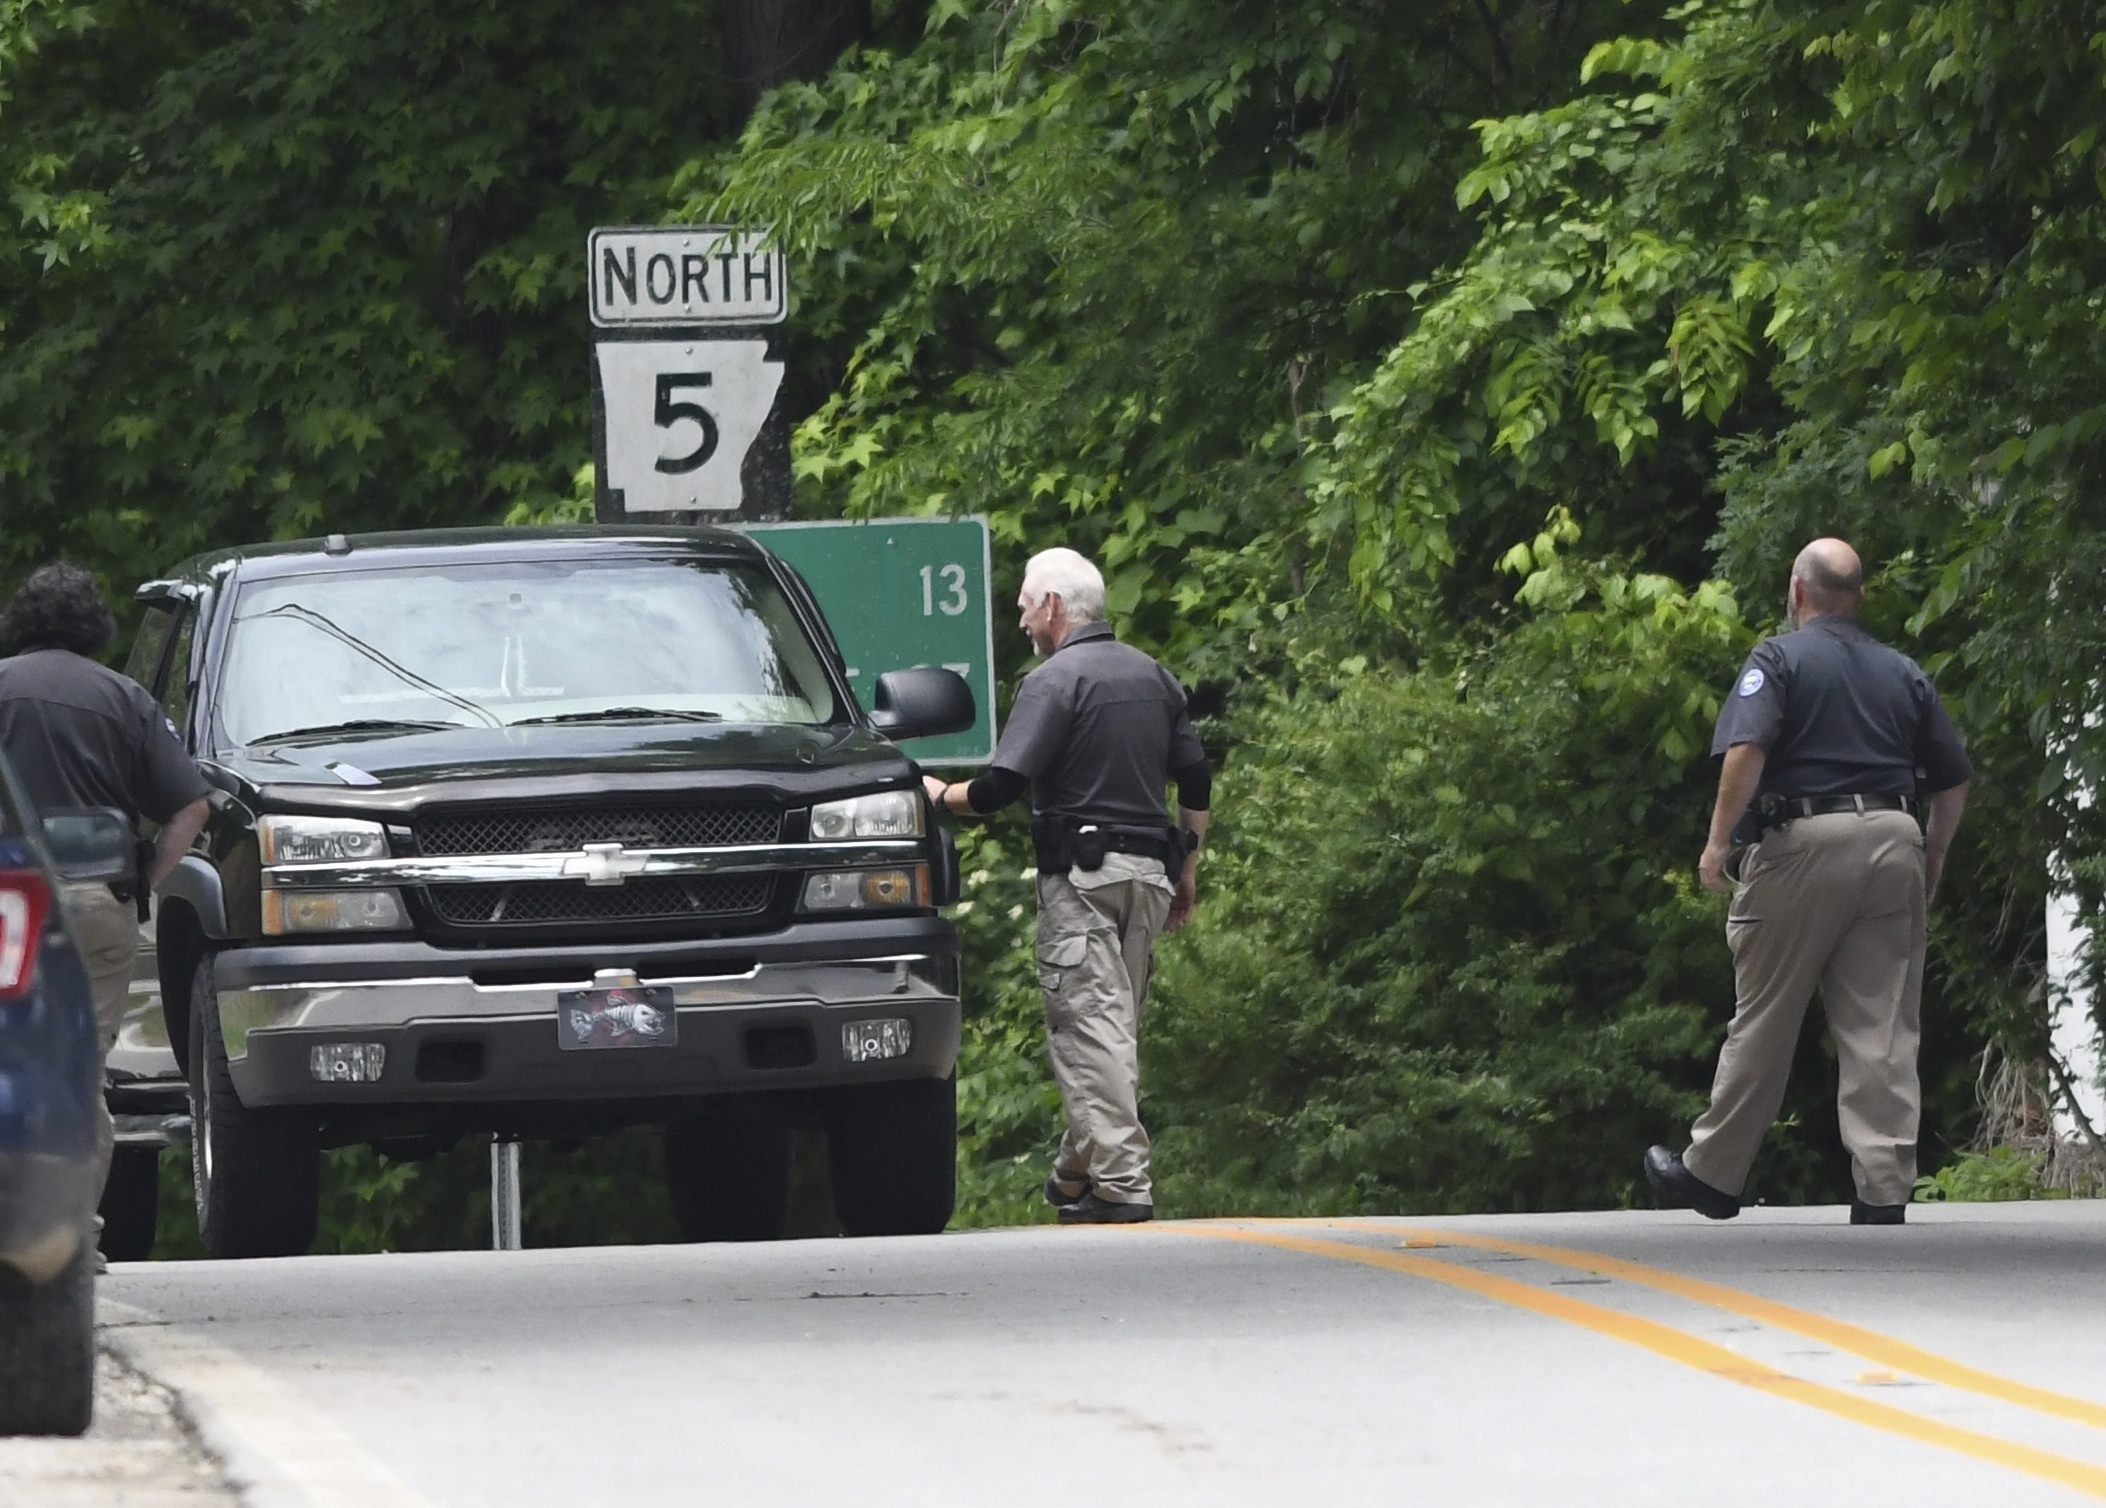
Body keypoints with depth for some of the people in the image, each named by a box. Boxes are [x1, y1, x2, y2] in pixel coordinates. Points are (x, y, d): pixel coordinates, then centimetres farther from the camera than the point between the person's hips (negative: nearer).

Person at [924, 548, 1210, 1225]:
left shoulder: (1055, 681, -9)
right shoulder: (1154, 678, 14)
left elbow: (1002, 785, -14)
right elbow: (1196, 782, 15)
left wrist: (942, 794, 5)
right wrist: (1186, 870, 22)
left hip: (1082, 873, -7)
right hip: (1149, 869, 7)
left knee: (1088, 1024, -9)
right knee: (1118, 1023, 12)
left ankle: (1121, 1181, -18)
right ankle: (1077, 1173, 18)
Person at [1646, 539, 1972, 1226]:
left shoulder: (1779, 659, 0)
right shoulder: (1904, 673, 16)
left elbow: (1746, 750, -16)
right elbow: (1954, 778, 16)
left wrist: (1720, 840, -10)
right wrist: (1933, 858, 27)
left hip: (1803, 841, -4)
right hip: (1893, 840, 4)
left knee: (1762, 1021, 4)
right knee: (1882, 1027, 2)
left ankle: (1712, 1174, 13)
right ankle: (1885, 1187, -4)